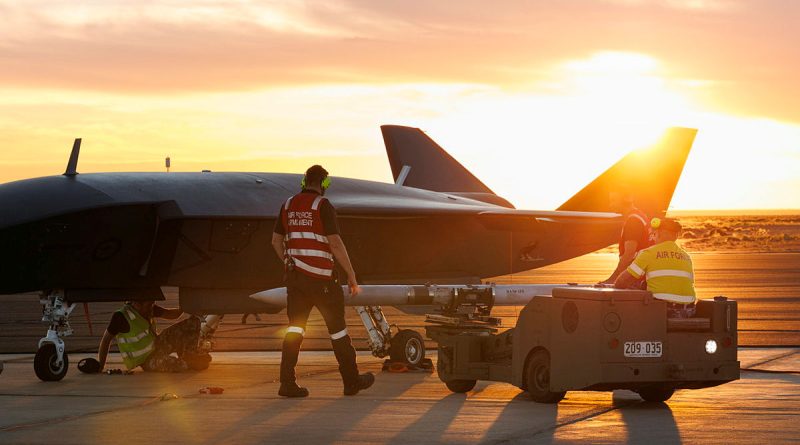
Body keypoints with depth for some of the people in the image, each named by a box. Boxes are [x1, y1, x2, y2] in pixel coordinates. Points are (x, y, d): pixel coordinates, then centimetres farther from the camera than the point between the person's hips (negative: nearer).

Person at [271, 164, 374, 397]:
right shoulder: (323, 206, -9)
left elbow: (276, 241, 15)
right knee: (337, 327, 6)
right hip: (320, 277, -5)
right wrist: (351, 275, -8)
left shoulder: (288, 205, 9)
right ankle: (352, 380, 16)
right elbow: (335, 243, -14)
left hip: (294, 275, 5)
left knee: (295, 327, 5)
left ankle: (287, 382, -5)